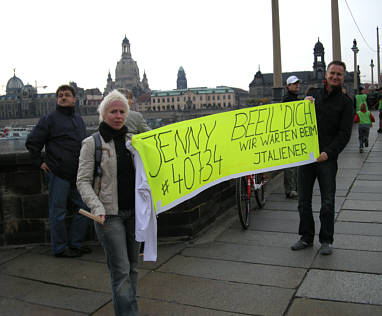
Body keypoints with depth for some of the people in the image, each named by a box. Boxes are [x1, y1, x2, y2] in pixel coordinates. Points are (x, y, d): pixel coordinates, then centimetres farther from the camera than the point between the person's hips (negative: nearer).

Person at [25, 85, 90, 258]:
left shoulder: (79, 120, 16)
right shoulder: (50, 119, -3)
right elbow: (32, 142, -1)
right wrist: (39, 162, -3)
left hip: (77, 174, 7)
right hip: (57, 174, -6)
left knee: (83, 208, 9)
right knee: (58, 212, 1)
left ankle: (75, 243, 23)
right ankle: (60, 248, 14)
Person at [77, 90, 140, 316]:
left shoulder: (132, 140, 9)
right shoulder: (92, 143, -4)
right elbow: (83, 181, -6)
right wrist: (97, 207, -20)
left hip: (133, 212, 5)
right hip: (109, 214, -5)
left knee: (133, 267, 14)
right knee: (121, 269, -6)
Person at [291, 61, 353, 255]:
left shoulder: (345, 103, 4)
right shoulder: (313, 94, 13)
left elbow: (344, 133, -3)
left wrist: (328, 152, -17)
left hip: (327, 158, -3)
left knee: (327, 203, 3)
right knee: (303, 201, 8)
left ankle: (326, 241, 16)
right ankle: (306, 237, 22)